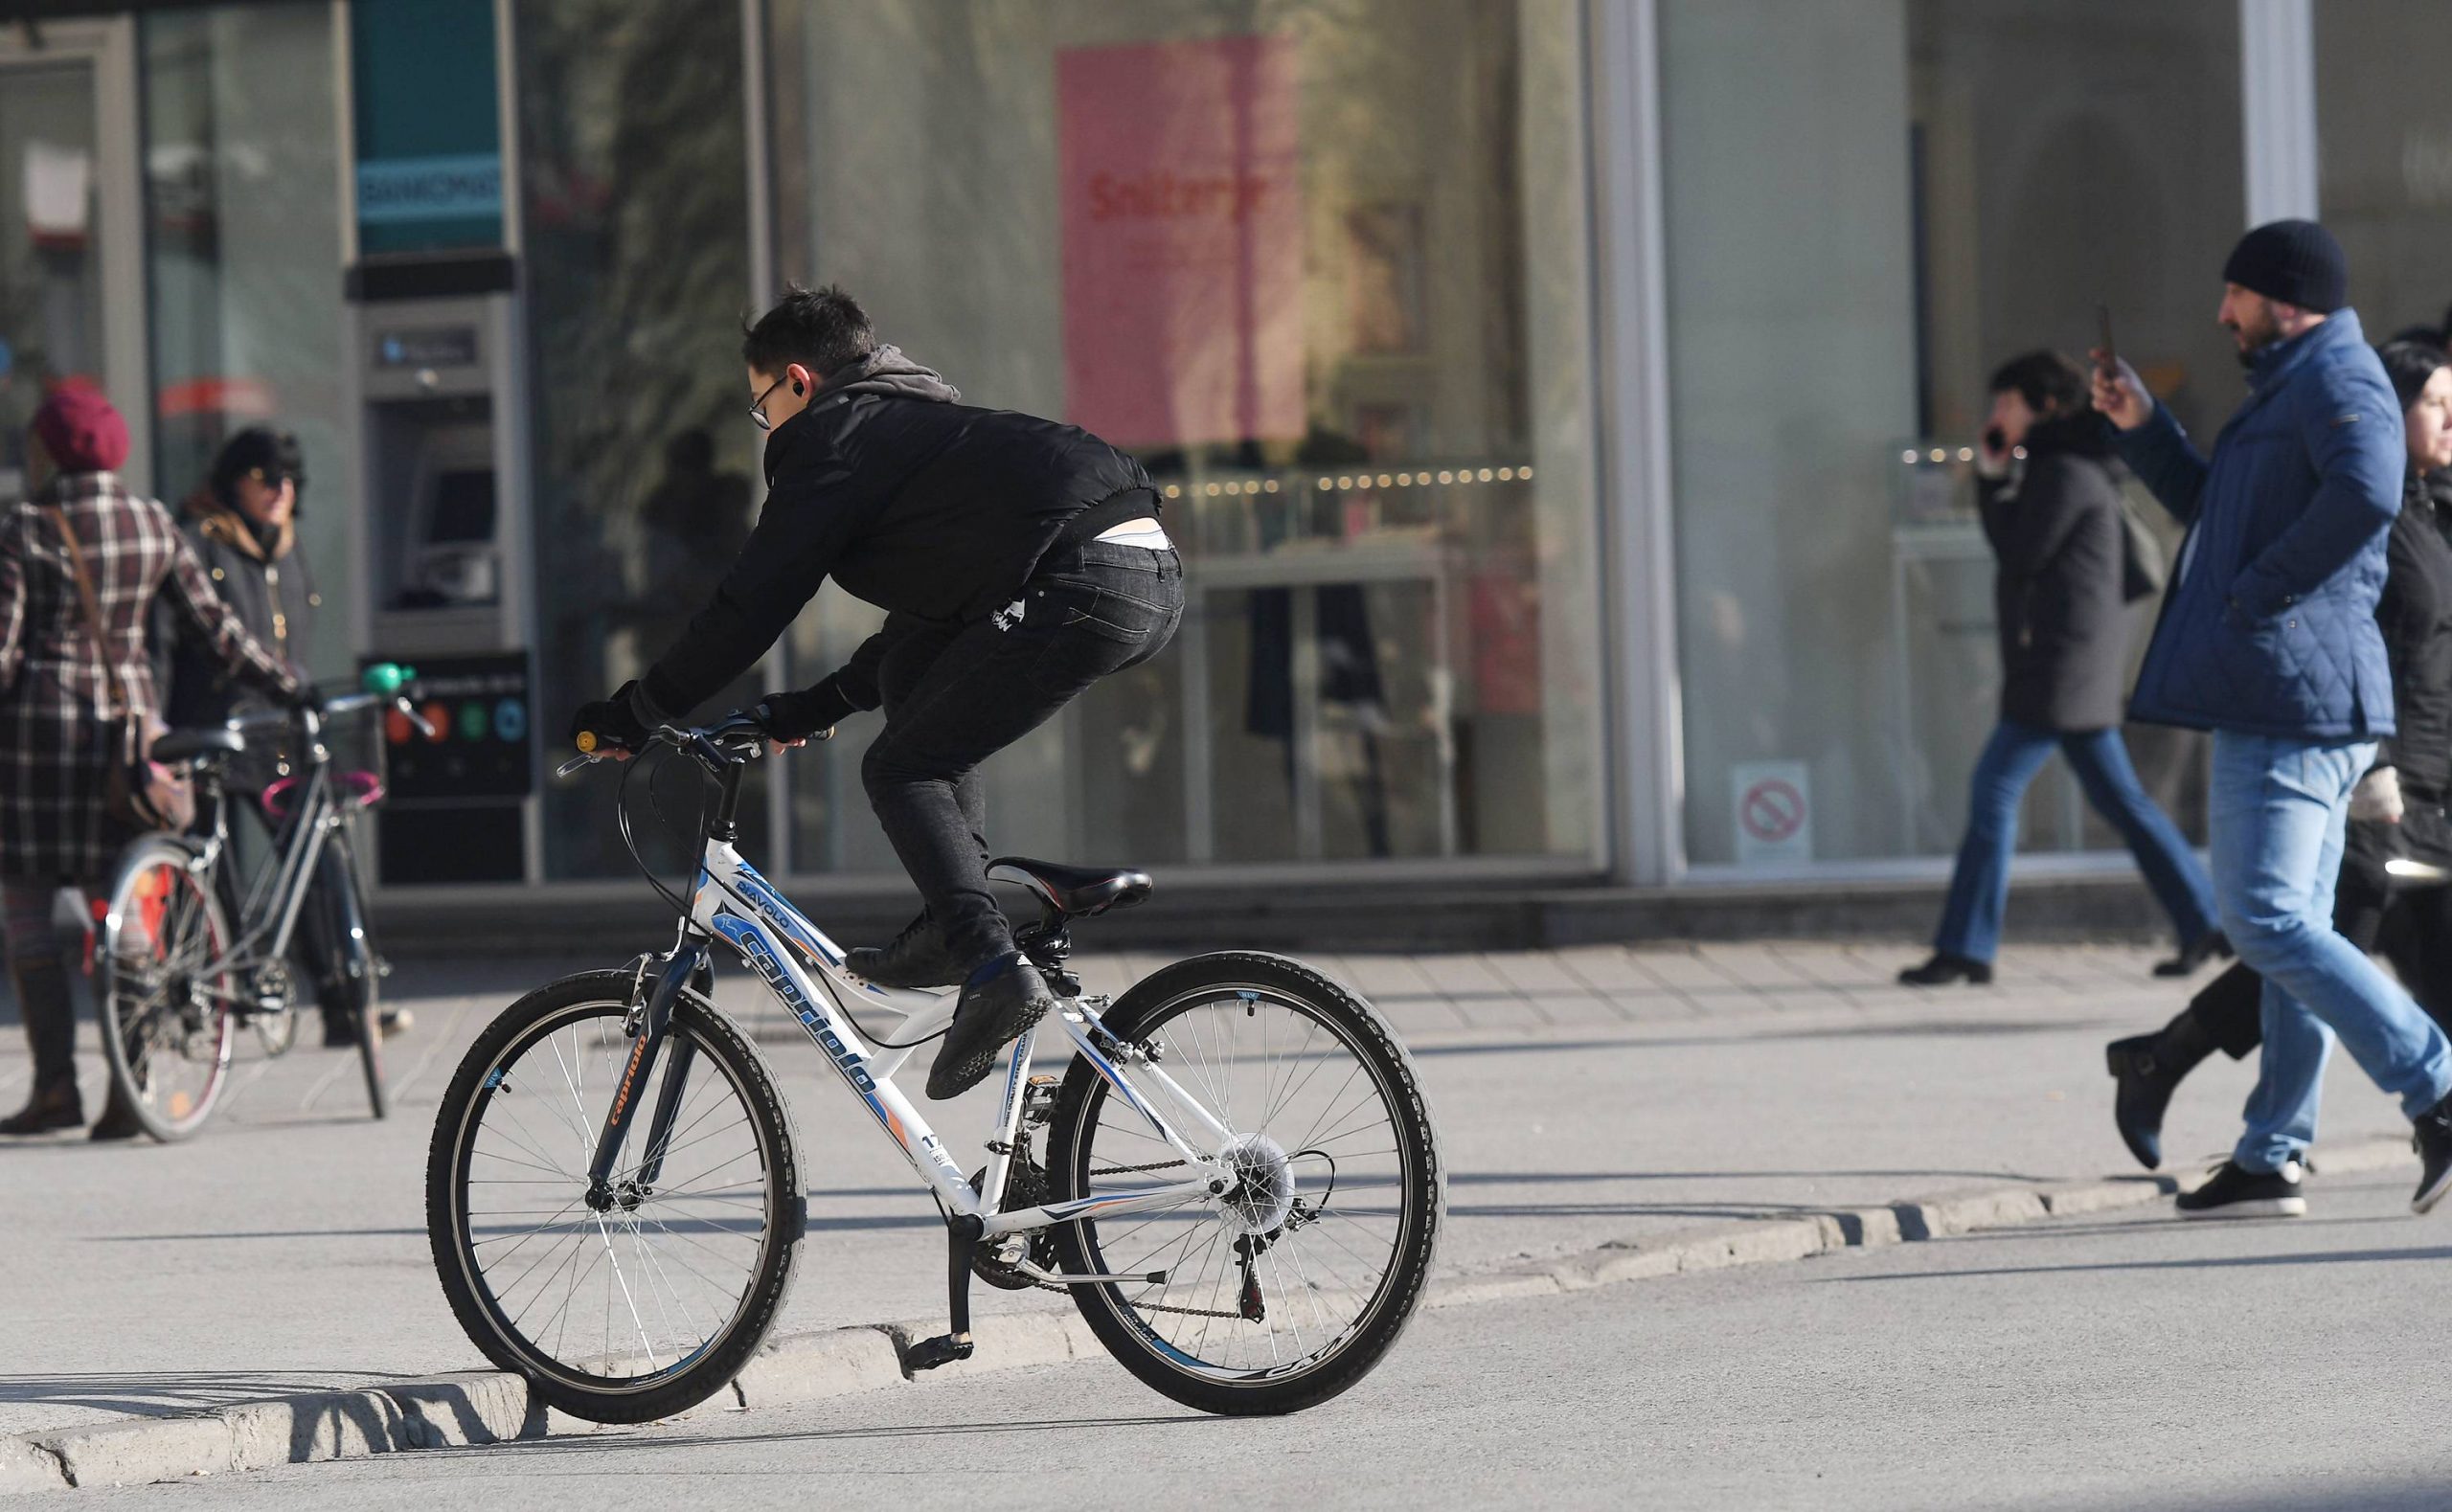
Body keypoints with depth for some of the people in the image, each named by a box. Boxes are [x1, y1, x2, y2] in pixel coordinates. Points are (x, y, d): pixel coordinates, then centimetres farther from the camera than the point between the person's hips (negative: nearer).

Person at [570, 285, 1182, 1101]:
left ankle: (992, 964, -15)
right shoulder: (918, 417, 34)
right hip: (1156, 576, 9)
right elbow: (936, 603, 38)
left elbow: (755, 601, 2)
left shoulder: (836, 433, 6)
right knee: (914, 666, 25)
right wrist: (819, 705, 40)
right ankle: (957, 919, 16)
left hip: (1081, 586, -9)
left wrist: (636, 712, 10)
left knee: (901, 769, 2)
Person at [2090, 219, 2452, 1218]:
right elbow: (2214, 509, 37)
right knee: (2291, 927, 10)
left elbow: (2367, 492, -31)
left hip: (2293, 693, -11)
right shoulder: (2292, 387, 24)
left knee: (2269, 921, -14)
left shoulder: (2341, 380, -10)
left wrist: (2260, 591, -24)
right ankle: (2271, 1158, 12)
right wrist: (2140, 426, 27)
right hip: (2286, 700, 11)